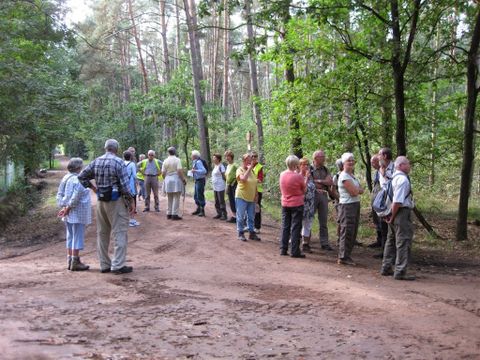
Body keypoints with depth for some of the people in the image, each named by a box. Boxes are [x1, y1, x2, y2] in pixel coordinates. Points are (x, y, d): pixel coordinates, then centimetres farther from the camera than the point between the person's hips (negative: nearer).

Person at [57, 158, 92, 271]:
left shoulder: (65, 178, 9)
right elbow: (76, 196, -22)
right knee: (77, 237, -2)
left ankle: (69, 261, 21)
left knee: (70, 237, 15)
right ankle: (75, 262, 2)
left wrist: (63, 207, 7)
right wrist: (68, 208, -14)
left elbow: (59, 194, 10)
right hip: (77, 213, -8)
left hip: (68, 214, 9)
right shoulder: (78, 179, -17)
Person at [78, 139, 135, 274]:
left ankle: (104, 265, 18)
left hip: (101, 201, 6)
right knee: (120, 233, -2)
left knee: (102, 233, 13)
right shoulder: (118, 162, -12)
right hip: (116, 201, -6)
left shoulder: (96, 162, 6)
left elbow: (81, 176, 10)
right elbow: (125, 184, -14)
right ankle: (118, 265, -5)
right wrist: (131, 201, -6)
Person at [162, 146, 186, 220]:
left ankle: (169, 214, 17)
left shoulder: (165, 161, 4)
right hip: (176, 180, -5)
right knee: (176, 198, -1)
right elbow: (180, 171, -15)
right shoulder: (177, 160, -8)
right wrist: (183, 179, -6)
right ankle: (174, 214, -3)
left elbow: (163, 173, 4)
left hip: (168, 181, 5)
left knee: (169, 199, 14)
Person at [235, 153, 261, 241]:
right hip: (241, 197, -6)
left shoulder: (252, 171, 10)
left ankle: (252, 233, 18)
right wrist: (249, 169, -22)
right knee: (241, 217, 1)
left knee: (251, 217, 10)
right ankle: (240, 233, 11)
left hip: (251, 198, 6)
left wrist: (256, 195, 11)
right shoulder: (240, 170, -8)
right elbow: (243, 178, -29)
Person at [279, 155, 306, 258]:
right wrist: (306, 179, 5)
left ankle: (283, 249, 14)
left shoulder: (282, 174, -1)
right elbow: (304, 189, -4)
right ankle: (295, 251, 0)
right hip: (297, 204, -5)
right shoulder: (298, 176, -17)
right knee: (295, 228, 0)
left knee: (285, 227, 12)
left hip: (285, 204, 5)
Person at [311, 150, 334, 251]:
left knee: (323, 221, 7)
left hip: (324, 196, 5)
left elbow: (330, 182, -1)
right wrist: (316, 188, -14)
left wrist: (318, 181, -10)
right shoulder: (309, 169, -4)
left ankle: (324, 243, 13)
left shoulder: (325, 170, 11)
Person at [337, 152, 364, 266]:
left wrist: (356, 190, -9)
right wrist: (358, 189, 1)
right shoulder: (344, 176, -14)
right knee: (347, 232, -6)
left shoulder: (352, 175, 17)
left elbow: (361, 190, 11)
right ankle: (343, 257, 0)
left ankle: (346, 255, 23)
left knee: (353, 232, 14)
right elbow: (354, 192, -19)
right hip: (347, 206, -10)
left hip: (355, 205, 10)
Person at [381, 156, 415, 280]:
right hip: (402, 212, -10)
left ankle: (386, 268, 27)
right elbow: (397, 201, -24)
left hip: (393, 212, 10)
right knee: (403, 242, -5)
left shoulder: (393, 178, 14)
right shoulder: (403, 179, -18)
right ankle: (400, 272, -3)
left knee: (391, 240, 18)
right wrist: (393, 217, -16)